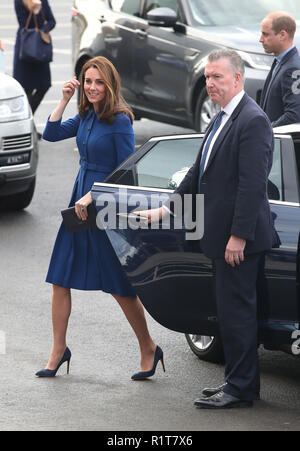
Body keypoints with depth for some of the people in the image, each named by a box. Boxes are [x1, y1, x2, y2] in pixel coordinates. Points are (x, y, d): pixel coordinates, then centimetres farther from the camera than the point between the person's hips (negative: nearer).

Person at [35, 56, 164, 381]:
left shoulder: (120, 121, -15)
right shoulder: (85, 116, 8)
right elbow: (51, 134, 7)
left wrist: (92, 196, -20)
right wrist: (64, 99, 0)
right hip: (80, 201, 7)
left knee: (121, 287, 1)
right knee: (59, 279, 5)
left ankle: (149, 350, 17)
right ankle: (59, 349, 15)